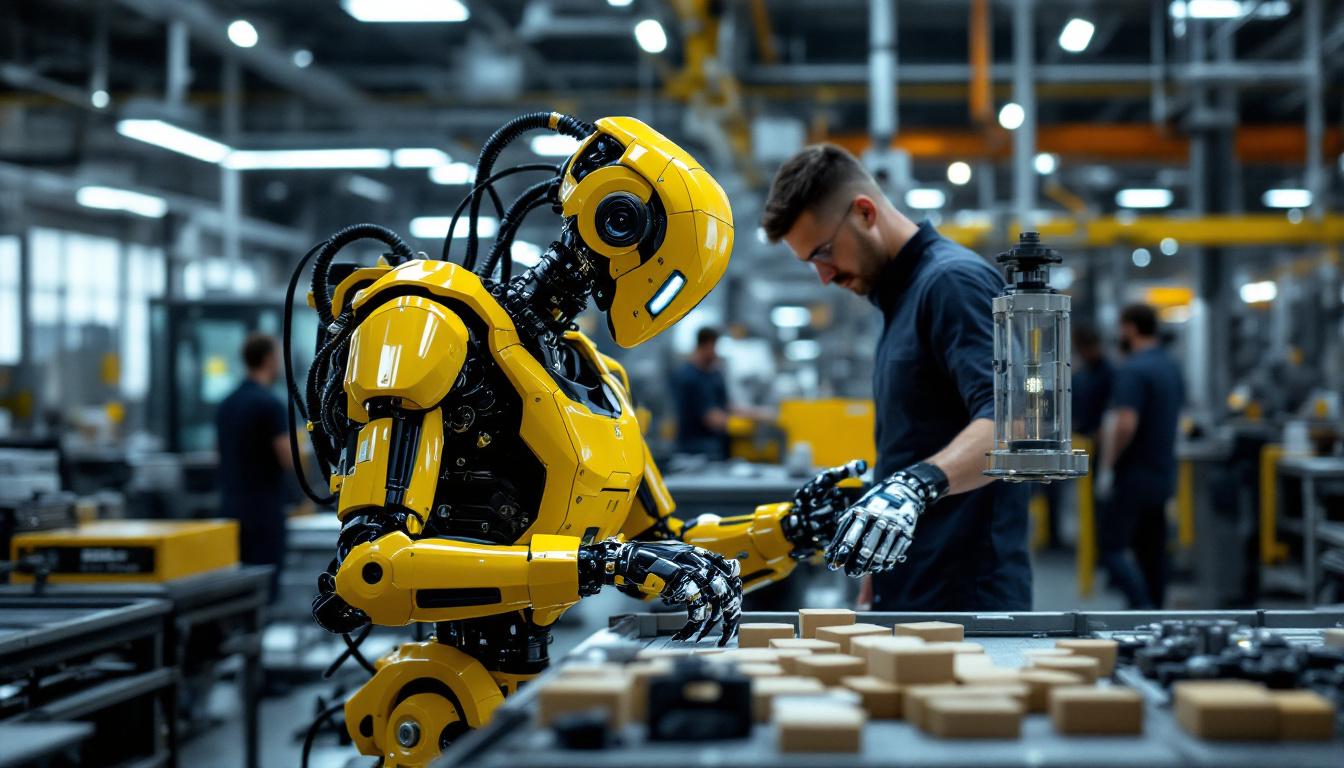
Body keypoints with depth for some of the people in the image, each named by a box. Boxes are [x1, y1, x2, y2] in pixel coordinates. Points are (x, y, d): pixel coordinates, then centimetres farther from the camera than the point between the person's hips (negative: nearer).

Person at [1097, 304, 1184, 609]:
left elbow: (1125, 424, -25)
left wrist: (1108, 466, -16)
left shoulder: (1133, 370, -16)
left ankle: (1144, 609, -21)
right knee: (1151, 550, 12)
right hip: (1163, 474, 9)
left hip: (1133, 475, -9)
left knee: (1113, 547, -6)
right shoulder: (1172, 367, 13)